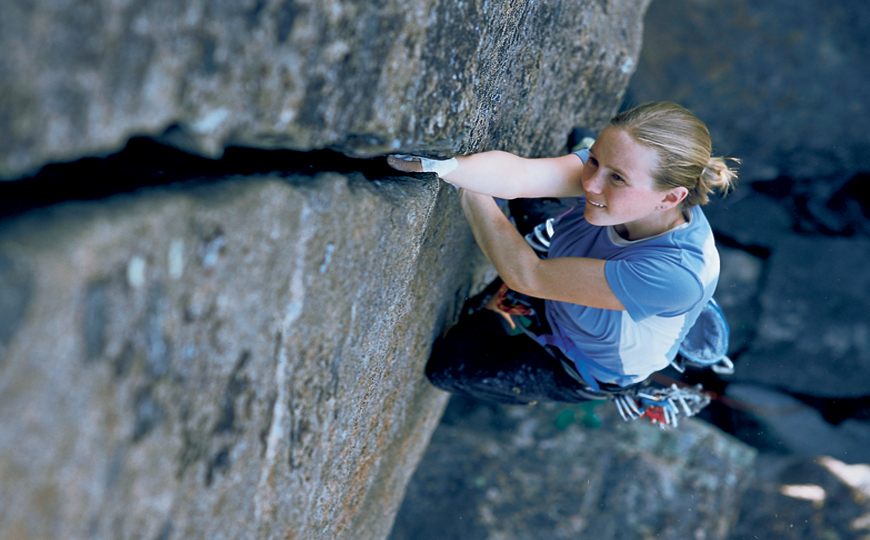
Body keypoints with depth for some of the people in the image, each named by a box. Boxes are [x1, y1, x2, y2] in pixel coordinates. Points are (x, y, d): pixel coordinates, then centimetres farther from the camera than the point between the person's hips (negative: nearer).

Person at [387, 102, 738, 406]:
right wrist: (437, 162, -63)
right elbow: (519, 176, -44)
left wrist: (466, 188, -34)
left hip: (589, 370, -4)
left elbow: (526, 275, -40)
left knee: (443, 363, 6)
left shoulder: (680, 274, -45)